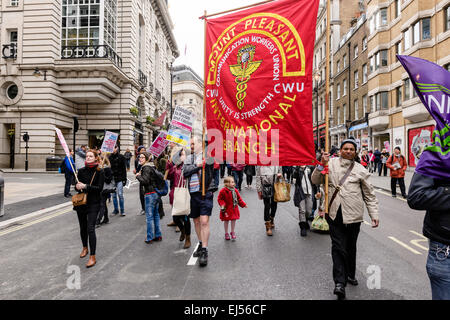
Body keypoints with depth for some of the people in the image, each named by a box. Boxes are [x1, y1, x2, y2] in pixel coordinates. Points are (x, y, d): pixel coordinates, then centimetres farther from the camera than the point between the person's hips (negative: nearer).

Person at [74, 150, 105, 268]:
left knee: (90, 229, -11)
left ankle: (92, 257, -4)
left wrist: (85, 186, -22)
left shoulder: (99, 172, -6)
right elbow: (77, 185, 7)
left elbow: (99, 188, -12)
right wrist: (77, 187, -16)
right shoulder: (81, 171, 5)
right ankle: (85, 248, 40)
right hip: (81, 202, 4)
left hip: (93, 203, -4)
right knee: (83, 227, 16)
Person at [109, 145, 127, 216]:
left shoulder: (121, 157, 0)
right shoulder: (109, 157, 6)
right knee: (113, 195, 8)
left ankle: (122, 211, 4)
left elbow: (124, 169, 0)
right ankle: (116, 209, 20)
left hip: (119, 178, -3)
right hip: (112, 179, 3)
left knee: (120, 194, -6)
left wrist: (124, 179, -5)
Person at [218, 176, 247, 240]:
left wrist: (243, 204, 8)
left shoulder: (235, 190, 1)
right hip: (226, 209, -4)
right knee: (226, 221, 8)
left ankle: (233, 232, 26)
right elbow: (219, 199, -9)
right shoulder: (223, 191, -15)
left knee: (233, 220, 8)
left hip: (234, 209, 4)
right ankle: (226, 233, 25)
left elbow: (239, 198, 12)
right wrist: (222, 204, -24)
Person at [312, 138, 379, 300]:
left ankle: (350, 275, 35)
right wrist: (322, 165, -11)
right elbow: (315, 180, 3)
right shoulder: (331, 163, 5)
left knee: (351, 247, 16)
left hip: (353, 214, 2)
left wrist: (374, 214, 4)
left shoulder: (360, 170, 7)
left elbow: (369, 195, 9)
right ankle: (339, 282, -3)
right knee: (338, 247, -6)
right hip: (334, 213, -1)